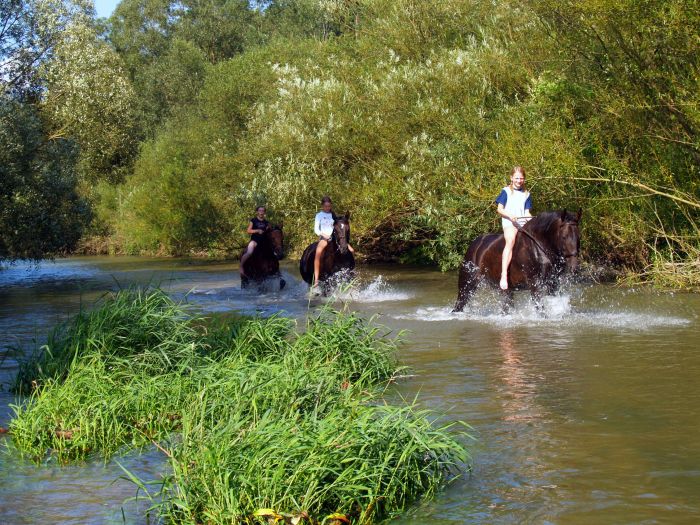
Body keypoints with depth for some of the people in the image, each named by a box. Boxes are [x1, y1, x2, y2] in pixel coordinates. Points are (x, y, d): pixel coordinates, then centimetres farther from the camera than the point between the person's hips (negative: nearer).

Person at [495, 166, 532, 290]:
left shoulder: (526, 194, 19)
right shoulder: (506, 191, 7)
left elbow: (527, 212, 15)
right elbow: (500, 210, 3)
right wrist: (510, 215, -15)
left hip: (523, 223, 5)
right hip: (509, 222, -5)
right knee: (511, 240, -33)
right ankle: (504, 276, -45)